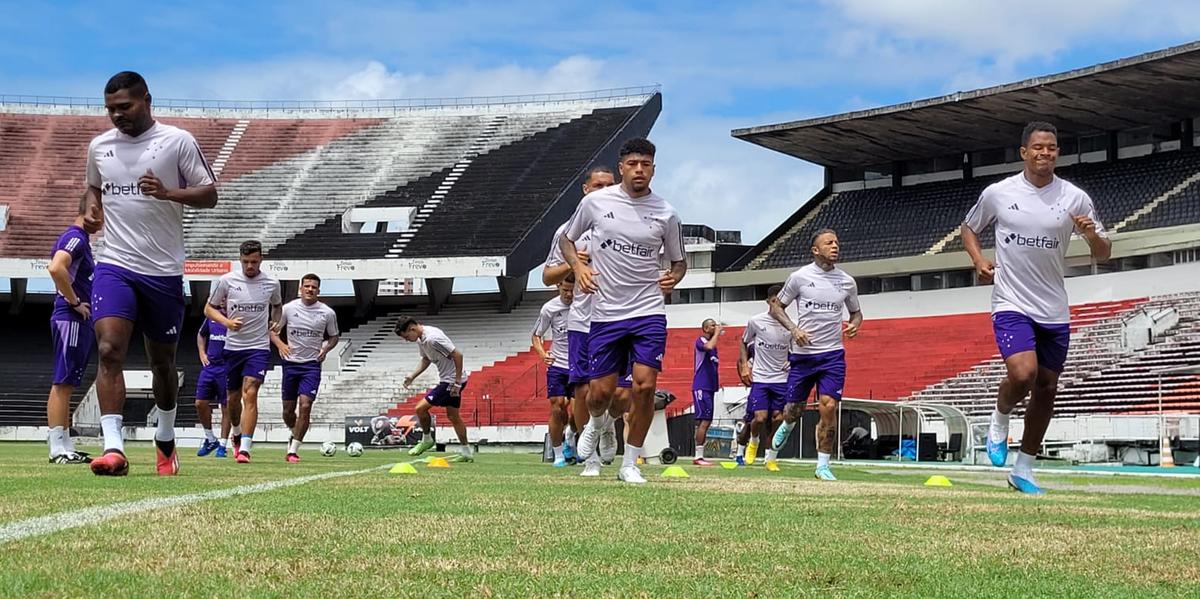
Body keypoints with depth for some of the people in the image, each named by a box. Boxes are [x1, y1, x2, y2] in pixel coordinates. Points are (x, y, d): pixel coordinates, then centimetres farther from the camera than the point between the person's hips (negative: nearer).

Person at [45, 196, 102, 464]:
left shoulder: (80, 239, 19)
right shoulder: (76, 238, -12)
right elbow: (56, 269, -28)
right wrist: (75, 302, -19)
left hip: (80, 321, 10)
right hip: (71, 319, -10)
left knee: (66, 384, 11)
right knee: (62, 383, -9)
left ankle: (67, 448, 15)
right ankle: (58, 449, -9)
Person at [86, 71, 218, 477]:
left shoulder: (177, 141, -3)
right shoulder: (99, 146, 9)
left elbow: (209, 194, -3)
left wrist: (168, 193, -20)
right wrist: (93, 210, 6)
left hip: (163, 271, -1)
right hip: (114, 265, 2)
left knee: (162, 361, 12)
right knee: (109, 351, -19)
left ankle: (165, 440, 34)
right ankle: (113, 447, -25)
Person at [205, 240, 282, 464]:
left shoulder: (271, 284, 1)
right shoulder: (226, 281, -3)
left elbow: (277, 306, 23)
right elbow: (209, 309, 5)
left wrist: (275, 322, 3)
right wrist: (227, 322, -13)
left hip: (259, 347, -1)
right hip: (232, 346, 2)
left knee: (250, 393, -16)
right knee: (233, 397, 12)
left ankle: (245, 448, -19)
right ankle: (238, 432, 41)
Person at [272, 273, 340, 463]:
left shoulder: (327, 313, -1)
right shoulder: (288, 308, -2)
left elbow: (334, 336, 13)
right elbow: (273, 331, 7)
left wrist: (325, 349, -7)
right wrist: (280, 345, -13)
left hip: (312, 364, -1)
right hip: (291, 362, 1)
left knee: (305, 405, -15)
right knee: (288, 410, 6)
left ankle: (293, 450, -10)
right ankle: (295, 434, 38)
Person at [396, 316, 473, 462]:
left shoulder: (432, 338, -25)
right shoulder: (420, 339, 5)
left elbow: (457, 355, -24)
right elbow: (426, 359, 22)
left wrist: (457, 382, -22)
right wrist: (413, 376, 8)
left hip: (452, 380, -10)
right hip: (446, 380, 10)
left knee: (420, 408, -9)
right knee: (453, 416, 14)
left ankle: (426, 440, 11)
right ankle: (466, 452, 20)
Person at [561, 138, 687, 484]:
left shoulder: (665, 213, 2)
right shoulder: (595, 202, 0)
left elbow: (679, 261, 14)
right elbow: (566, 240, 15)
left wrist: (674, 278, -8)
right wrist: (578, 266, -5)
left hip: (649, 312, 0)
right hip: (605, 314, 0)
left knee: (645, 385, -12)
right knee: (600, 393, 0)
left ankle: (630, 464, 4)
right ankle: (598, 422, 39)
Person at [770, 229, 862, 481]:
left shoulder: (847, 281, 5)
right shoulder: (799, 276, -3)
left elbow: (856, 311, 20)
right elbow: (776, 307, 6)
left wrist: (855, 325, -4)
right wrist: (793, 329, -11)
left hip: (832, 355, 1)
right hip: (802, 353, -1)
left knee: (829, 408, -12)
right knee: (795, 408, 9)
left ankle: (823, 465, -2)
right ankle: (786, 427, 48)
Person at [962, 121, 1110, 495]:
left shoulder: (1074, 198, 0)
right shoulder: (997, 193, -2)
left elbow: (1103, 255, 4)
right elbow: (969, 228, 17)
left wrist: (1091, 234, -19)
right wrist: (979, 261, -1)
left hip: (1054, 310, 3)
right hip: (1012, 305, -3)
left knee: (1046, 389, 6)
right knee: (1023, 373, -24)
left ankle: (1024, 471, 21)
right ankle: (999, 423, 9)